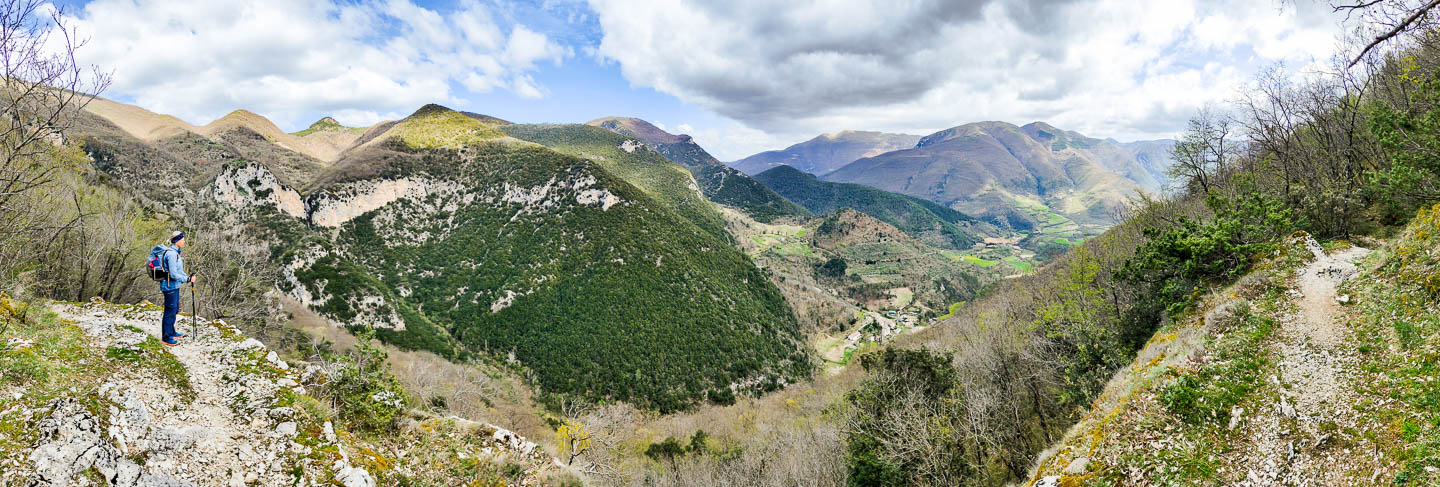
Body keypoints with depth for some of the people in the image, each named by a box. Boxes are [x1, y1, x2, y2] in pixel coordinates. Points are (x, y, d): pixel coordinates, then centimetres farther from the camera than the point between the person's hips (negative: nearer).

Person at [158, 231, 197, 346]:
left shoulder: (175, 252, 12)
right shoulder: (171, 254, -21)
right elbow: (173, 274, -24)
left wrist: (188, 276, 5)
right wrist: (188, 279, -18)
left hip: (175, 286, 10)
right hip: (170, 286, -10)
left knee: (174, 310, 21)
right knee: (170, 311, -2)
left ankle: (171, 332, 35)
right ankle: (166, 338, 7)